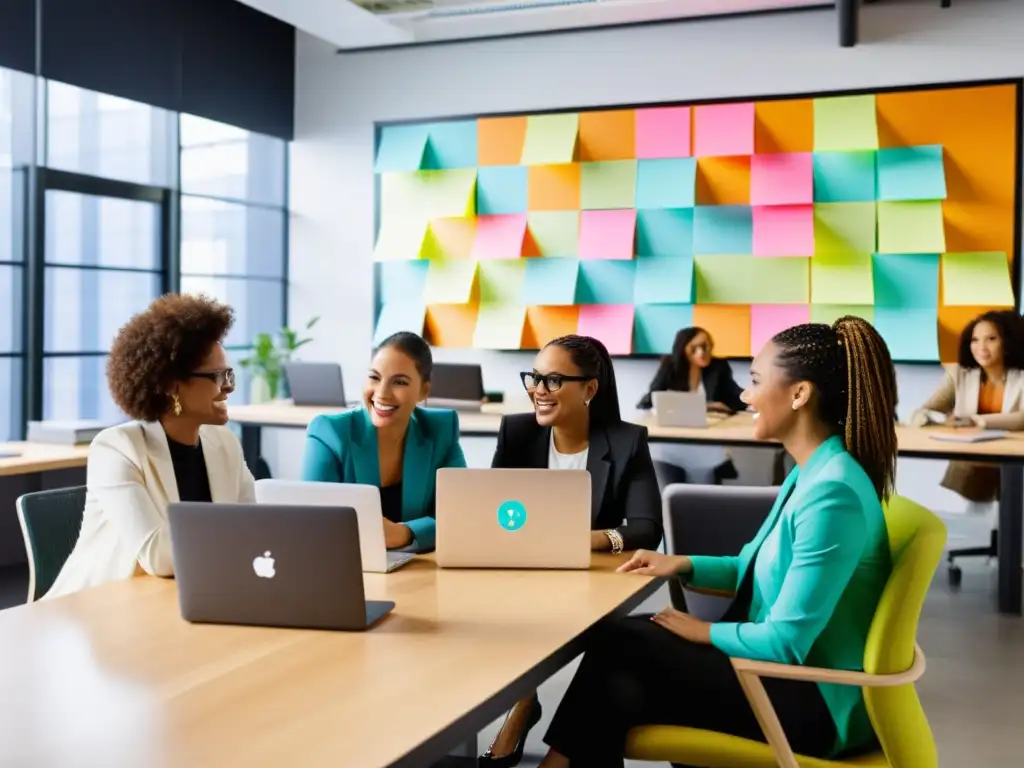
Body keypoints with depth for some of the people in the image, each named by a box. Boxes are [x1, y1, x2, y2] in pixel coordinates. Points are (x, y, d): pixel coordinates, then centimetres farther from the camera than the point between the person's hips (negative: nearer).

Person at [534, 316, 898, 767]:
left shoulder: (833, 493, -24)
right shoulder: (811, 474, 7)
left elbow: (786, 642, -24)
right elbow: (766, 569, 21)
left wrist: (704, 631, -9)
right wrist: (684, 566, 11)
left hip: (812, 700, -9)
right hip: (788, 675, 9)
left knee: (618, 643, -10)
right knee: (618, 691, -7)